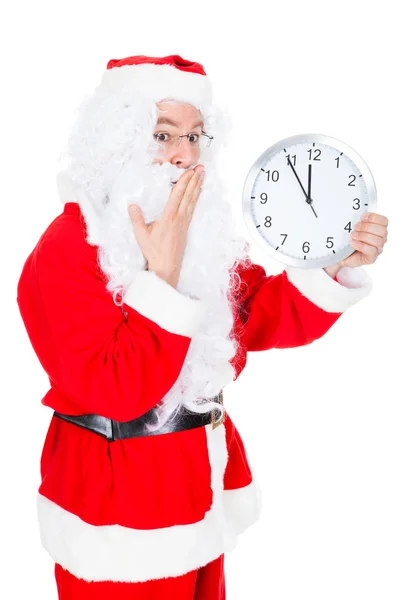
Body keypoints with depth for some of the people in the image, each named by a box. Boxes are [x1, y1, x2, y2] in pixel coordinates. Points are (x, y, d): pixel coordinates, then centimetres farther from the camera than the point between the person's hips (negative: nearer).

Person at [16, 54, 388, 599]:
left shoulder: (205, 232, 3)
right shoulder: (68, 250, -19)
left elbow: (266, 317, 4)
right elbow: (115, 388, -26)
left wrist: (341, 265, -11)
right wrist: (163, 273, -26)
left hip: (204, 475, 7)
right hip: (120, 498, -7)